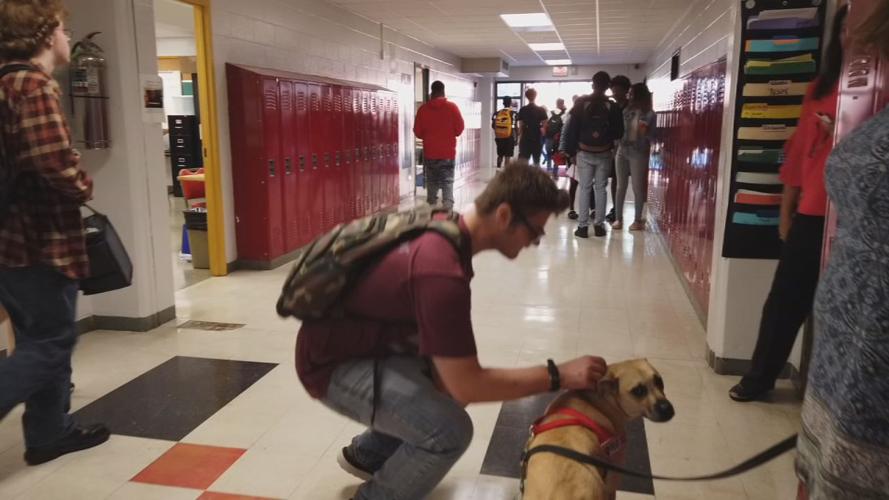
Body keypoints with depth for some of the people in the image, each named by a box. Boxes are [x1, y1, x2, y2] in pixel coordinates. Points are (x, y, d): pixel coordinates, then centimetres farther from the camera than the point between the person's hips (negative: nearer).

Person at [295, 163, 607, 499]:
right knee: (450, 429, -23)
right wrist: (559, 376, -21)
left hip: (367, 344, 10)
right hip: (333, 363, -10)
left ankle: (366, 454, 29)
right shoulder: (441, 271, -32)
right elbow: (466, 385, -27)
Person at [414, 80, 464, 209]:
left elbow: (417, 132, 3)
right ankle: (448, 206, -11)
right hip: (448, 152, -1)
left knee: (431, 182, 12)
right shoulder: (452, 107, -5)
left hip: (429, 152, 2)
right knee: (448, 181, 1)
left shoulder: (423, 109, -1)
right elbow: (459, 128, -2)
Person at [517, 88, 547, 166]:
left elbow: (520, 126, -1)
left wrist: (520, 138, 6)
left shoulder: (522, 110, -1)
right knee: (536, 161, 10)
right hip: (538, 139, 0)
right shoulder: (541, 110, -2)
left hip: (525, 139, 0)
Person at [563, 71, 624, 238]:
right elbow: (619, 133, -1)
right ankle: (599, 225, 12)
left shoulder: (581, 103, -4)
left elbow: (572, 128, -4)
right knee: (601, 188, 9)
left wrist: (571, 150, 2)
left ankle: (583, 226, 3)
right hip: (604, 154, 0)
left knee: (585, 188, 4)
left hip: (584, 153, 0)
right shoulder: (612, 106, -4)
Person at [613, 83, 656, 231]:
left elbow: (652, 136, -3)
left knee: (637, 188, 3)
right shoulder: (626, 111, 6)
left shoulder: (650, 115, -5)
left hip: (638, 154, -4)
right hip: (622, 152, 4)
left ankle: (638, 220, 14)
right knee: (621, 186, 7)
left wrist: (645, 132, -22)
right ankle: (618, 218, 14)